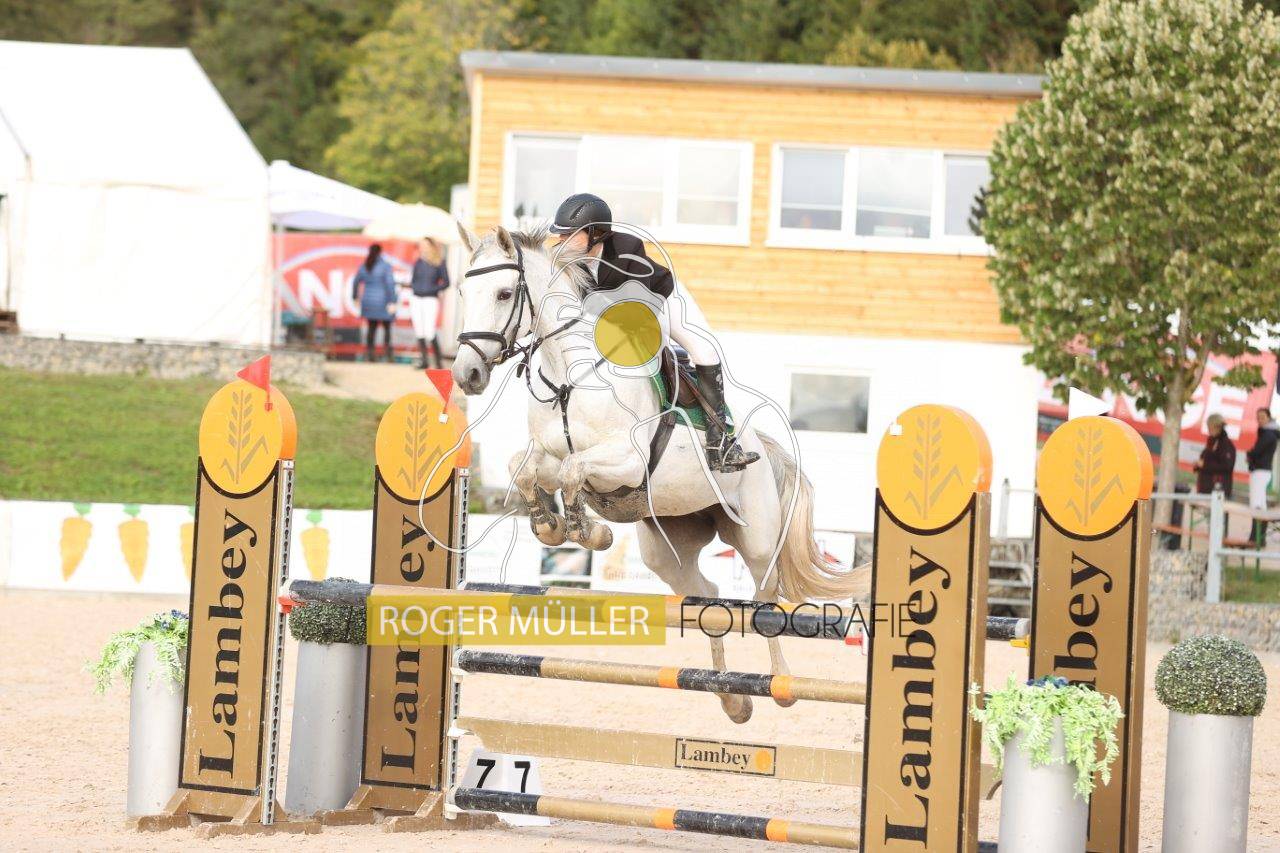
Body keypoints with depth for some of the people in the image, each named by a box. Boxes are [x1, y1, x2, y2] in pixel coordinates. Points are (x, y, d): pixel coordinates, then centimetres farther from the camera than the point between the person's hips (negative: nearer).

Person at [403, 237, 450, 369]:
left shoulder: (439, 264, -3)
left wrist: (432, 289, -13)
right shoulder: (418, 263, 10)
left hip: (430, 300, -5)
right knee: (419, 332, 4)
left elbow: (446, 283, -2)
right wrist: (409, 285, -4)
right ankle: (423, 360, 11)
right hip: (416, 299, 5)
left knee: (429, 332, -14)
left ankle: (438, 361, -2)